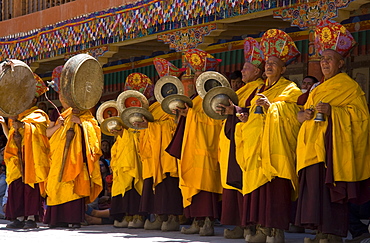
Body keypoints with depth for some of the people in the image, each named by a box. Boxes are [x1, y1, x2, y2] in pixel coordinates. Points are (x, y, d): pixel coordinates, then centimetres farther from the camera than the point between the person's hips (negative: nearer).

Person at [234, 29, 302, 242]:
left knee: (275, 185, -13)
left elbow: (291, 115, -12)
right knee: (256, 183, 1)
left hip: (276, 145, -7)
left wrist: (270, 106, -22)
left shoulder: (290, 90, 2)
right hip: (256, 148, 7)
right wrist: (246, 118, 6)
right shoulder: (260, 91, 23)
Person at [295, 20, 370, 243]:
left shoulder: (349, 86, -1)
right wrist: (304, 114, 3)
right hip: (314, 147, 8)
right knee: (316, 189, 3)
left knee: (330, 189, -13)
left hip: (333, 146, -8)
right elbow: (305, 111, 28)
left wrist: (332, 111, -20)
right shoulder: (320, 89, 25)